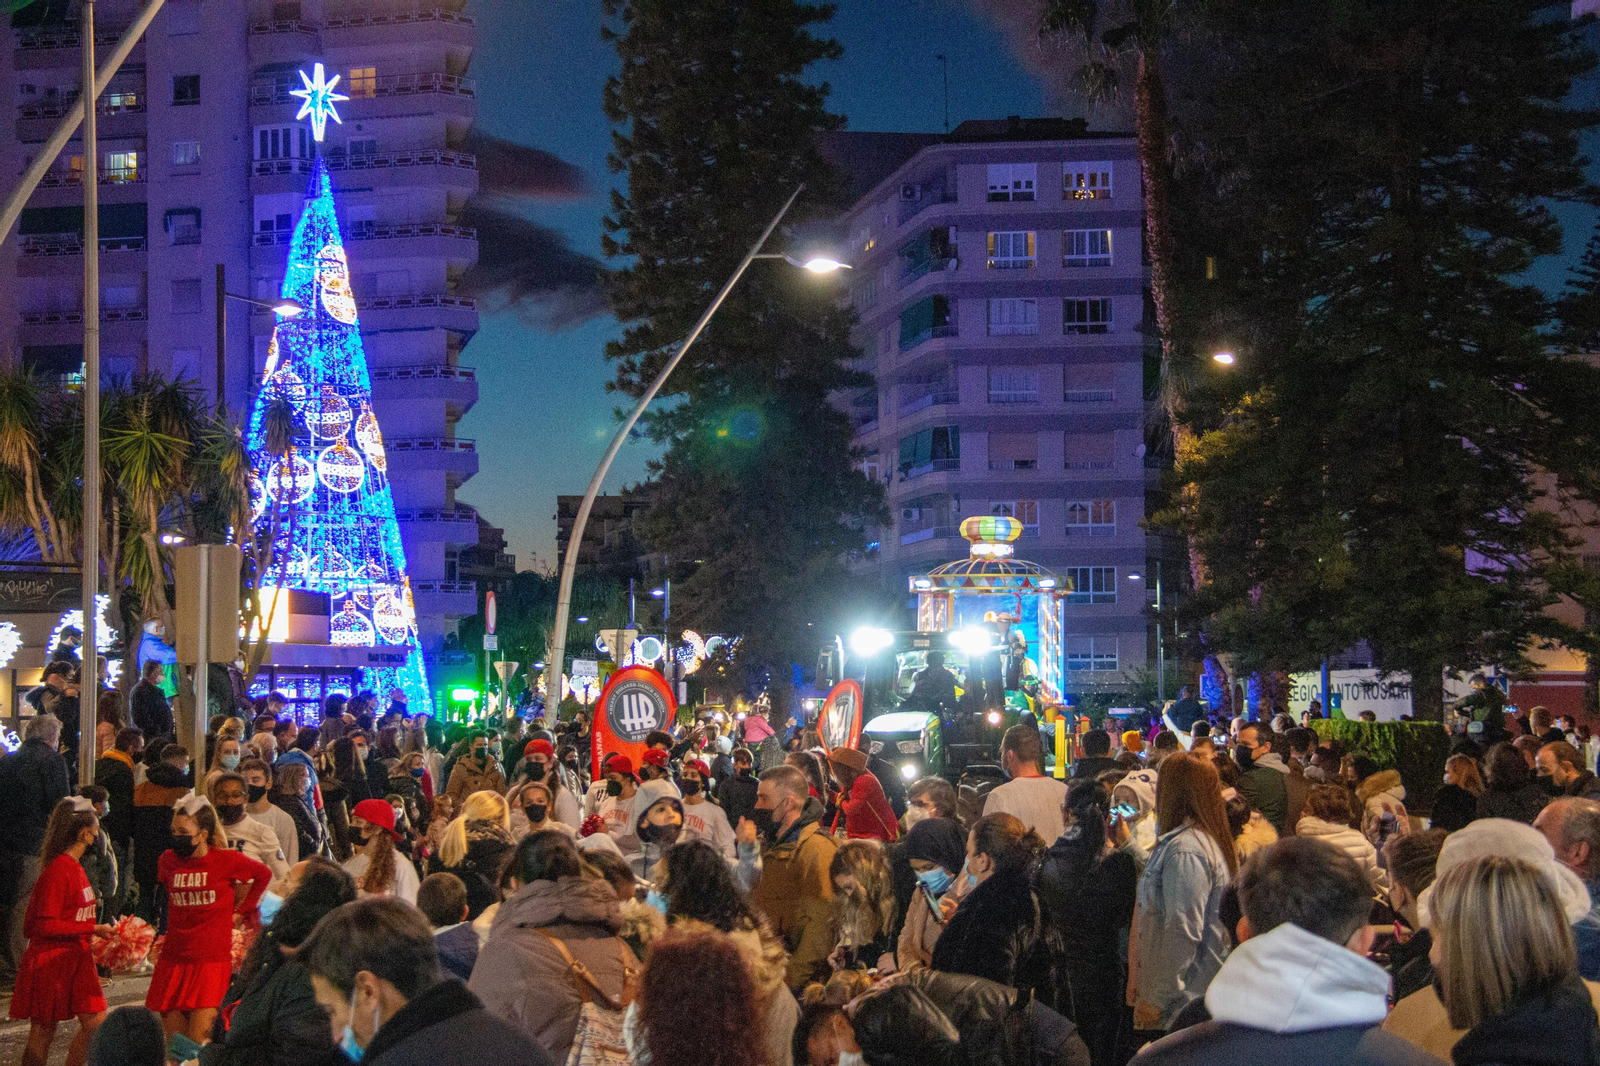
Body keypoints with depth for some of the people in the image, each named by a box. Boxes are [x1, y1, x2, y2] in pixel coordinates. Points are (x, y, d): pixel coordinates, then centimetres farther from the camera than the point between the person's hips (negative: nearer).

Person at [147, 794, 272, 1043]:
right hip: (173, 961, 4)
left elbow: (264, 876, 12)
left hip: (212, 960, -4)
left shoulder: (226, 860, -6)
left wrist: (241, 911, 11)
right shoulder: (168, 861, 4)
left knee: (199, 1040, -12)